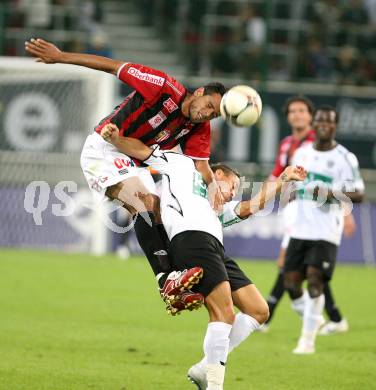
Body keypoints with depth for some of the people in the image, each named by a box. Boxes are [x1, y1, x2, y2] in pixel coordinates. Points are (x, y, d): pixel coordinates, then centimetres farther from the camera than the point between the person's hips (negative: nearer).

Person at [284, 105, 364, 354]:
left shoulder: (345, 158, -4)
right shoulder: (301, 154, 12)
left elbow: (359, 194, -7)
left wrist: (330, 193, -22)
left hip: (326, 231, -5)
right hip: (300, 228, 5)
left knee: (314, 278, -15)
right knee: (291, 282, 0)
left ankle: (308, 340, -5)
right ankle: (312, 320, 28)